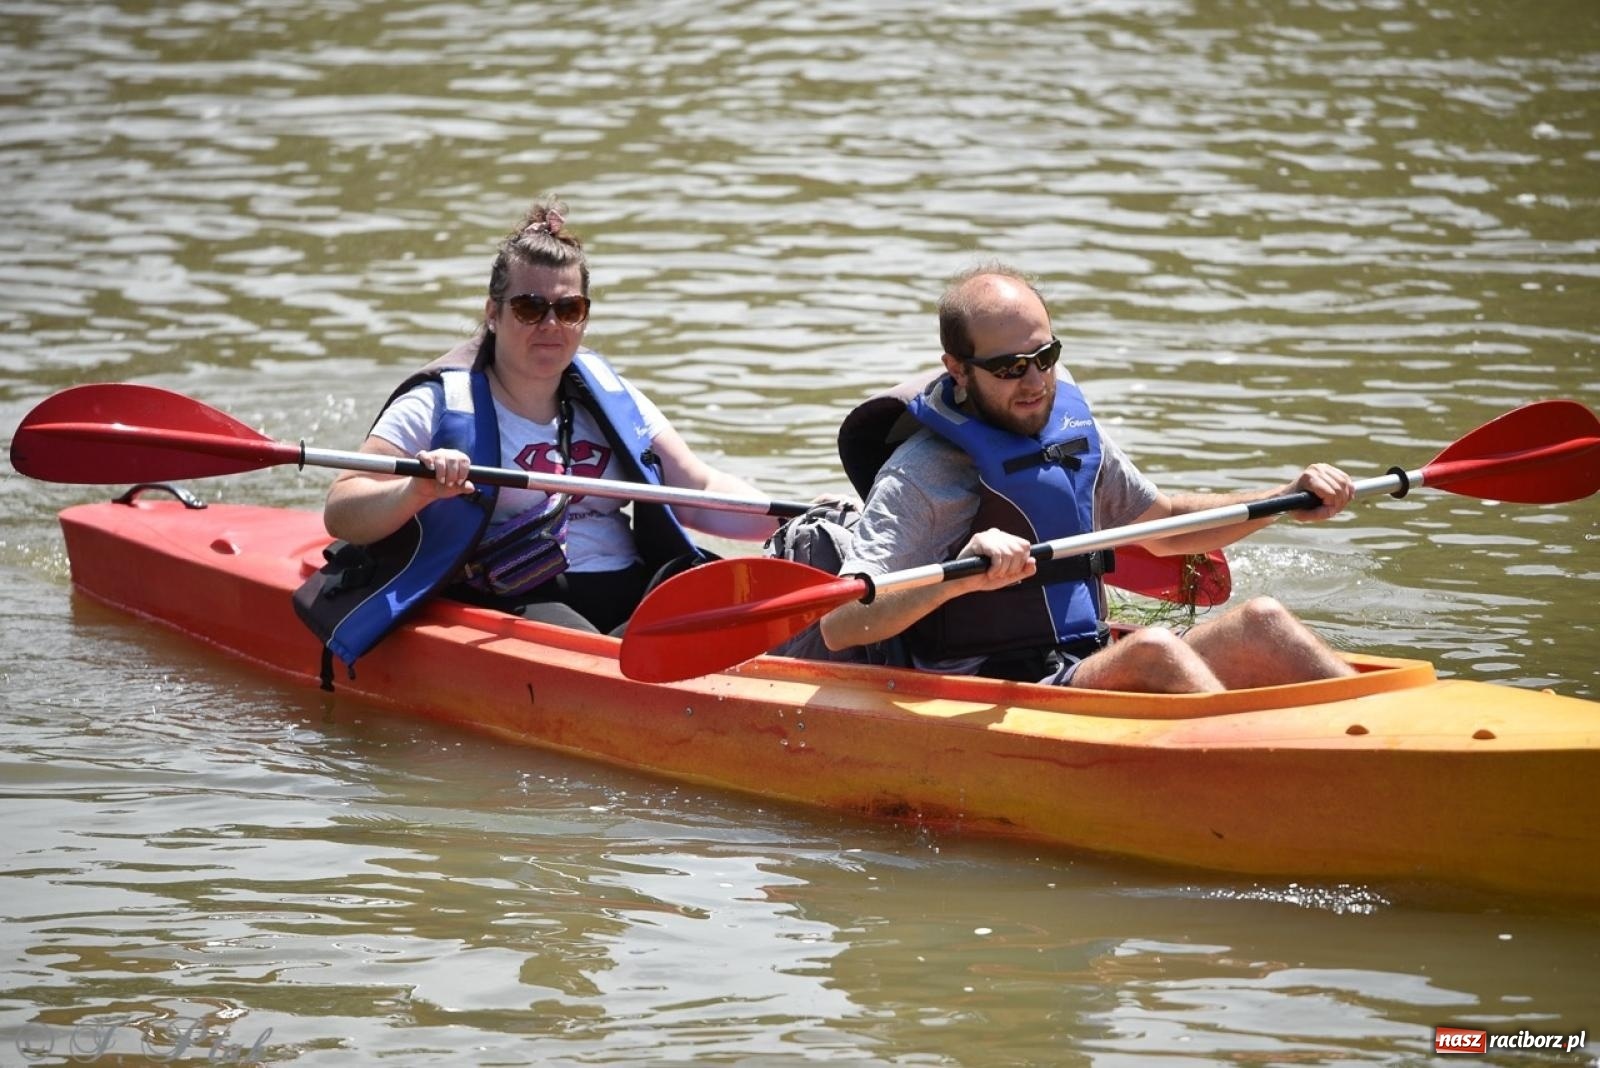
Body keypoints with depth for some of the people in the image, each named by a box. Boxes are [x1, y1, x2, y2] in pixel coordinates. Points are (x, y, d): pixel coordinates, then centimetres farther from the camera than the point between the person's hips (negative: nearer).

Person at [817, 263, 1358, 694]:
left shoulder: (1072, 429, 13)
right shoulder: (921, 474, -10)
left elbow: (1162, 525, 31)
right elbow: (837, 627, -20)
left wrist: (1287, 499, 18)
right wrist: (959, 577, -35)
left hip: (1090, 675, 8)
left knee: (1260, 622, -10)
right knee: (1151, 648, -30)